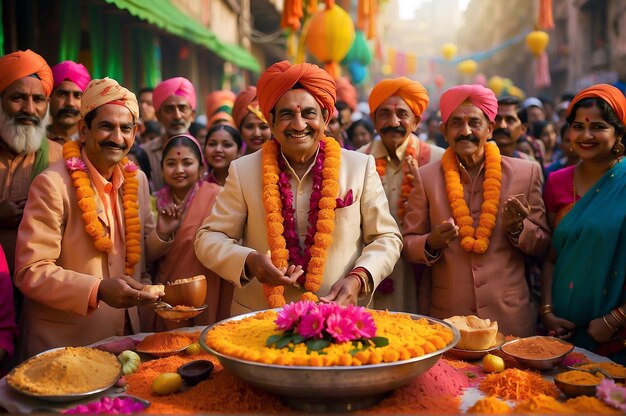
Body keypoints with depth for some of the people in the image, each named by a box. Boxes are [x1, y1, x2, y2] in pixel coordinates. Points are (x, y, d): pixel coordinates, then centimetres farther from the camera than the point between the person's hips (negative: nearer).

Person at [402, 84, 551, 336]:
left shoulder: (526, 172, 1)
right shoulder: (426, 177, 0)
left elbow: (543, 246, 5)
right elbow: (409, 244, 2)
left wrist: (518, 227, -15)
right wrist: (431, 243, -18)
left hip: (509, 317, 1)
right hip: (445, 317, 0)